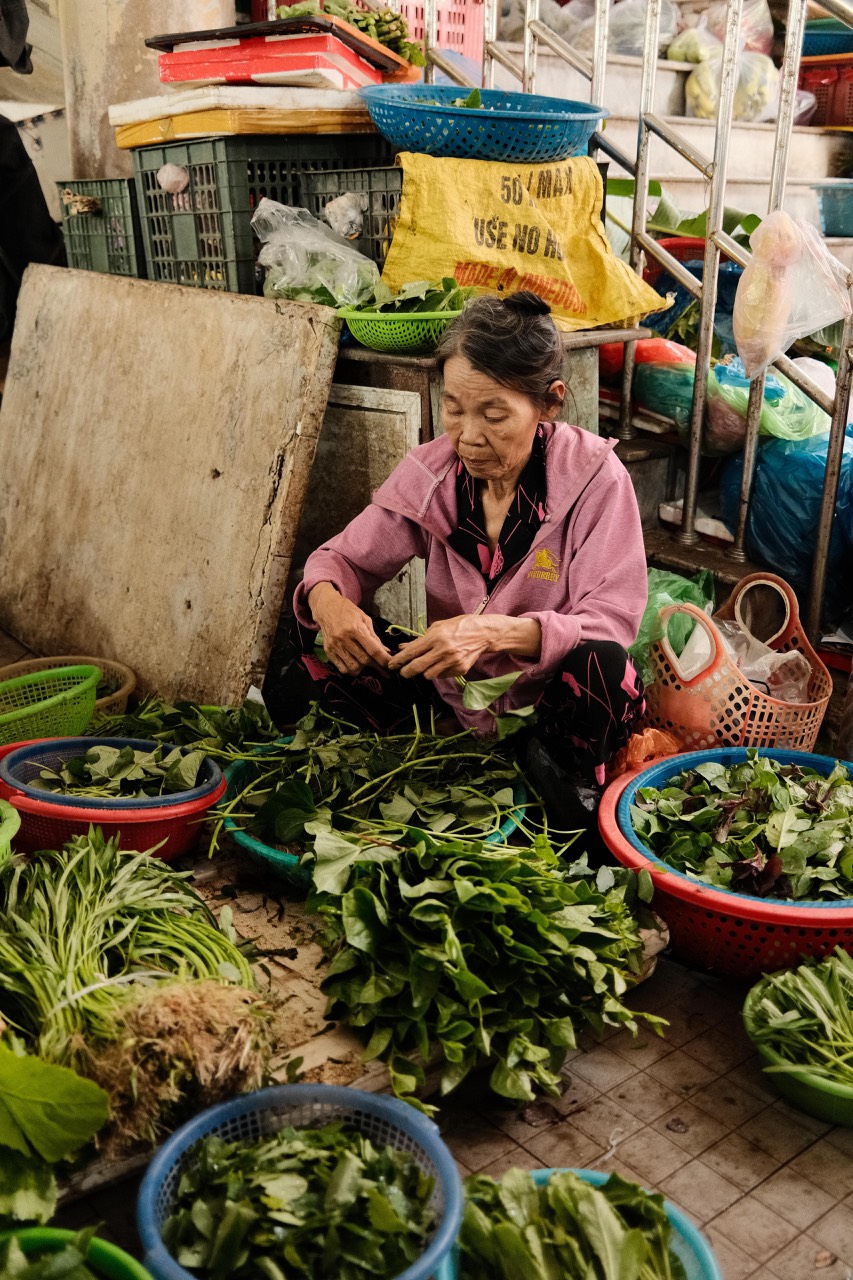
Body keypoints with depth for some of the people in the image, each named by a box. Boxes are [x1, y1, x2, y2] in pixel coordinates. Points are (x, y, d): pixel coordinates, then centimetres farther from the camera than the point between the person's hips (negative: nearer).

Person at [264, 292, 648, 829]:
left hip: (551, 700, -3)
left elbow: (612, 623, -22)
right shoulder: (430, 471, -6)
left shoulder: (594, 477, -16)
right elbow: (344, 557, 3)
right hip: (453, 693, 3)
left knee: (605, 668, -37)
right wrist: (326, 598, -24)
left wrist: (495, 632, -40)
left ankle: (559, 771, -6)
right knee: (311, 637, -13)